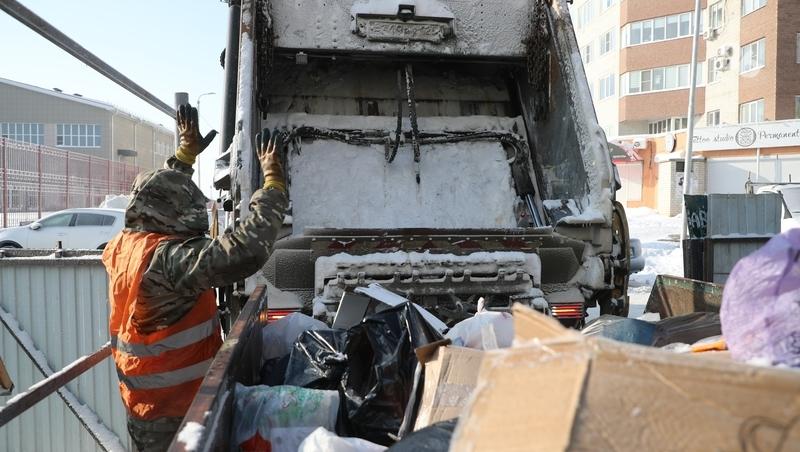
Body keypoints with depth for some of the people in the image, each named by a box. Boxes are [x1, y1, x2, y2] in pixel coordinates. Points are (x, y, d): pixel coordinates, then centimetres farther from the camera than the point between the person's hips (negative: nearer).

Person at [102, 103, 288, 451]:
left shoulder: (122, 246, -1)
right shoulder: (167, 258, -28)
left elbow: (158, 195, 17)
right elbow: (245, 252, -40)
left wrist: (186, 152, 23)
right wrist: (273, 182, -30)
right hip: (174, 409, -8)